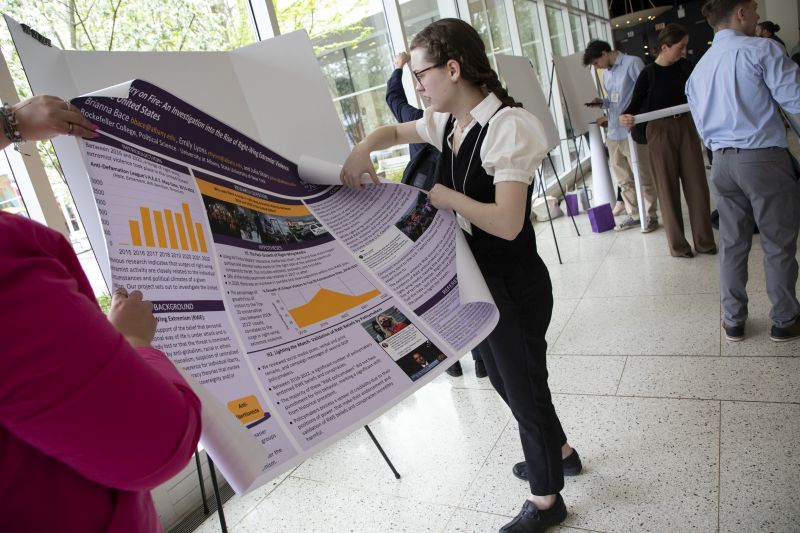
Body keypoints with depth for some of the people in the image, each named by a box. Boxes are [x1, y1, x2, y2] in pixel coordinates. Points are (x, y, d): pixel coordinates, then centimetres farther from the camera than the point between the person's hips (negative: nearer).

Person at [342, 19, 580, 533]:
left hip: (515, 283, -8)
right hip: (477, 276, 9)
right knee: (504, 376, 24)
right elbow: (396, 131, 18)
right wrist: (363, 149, -2)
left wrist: (444, 196, -21)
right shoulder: (448, 123, 2)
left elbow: (507, 223, -31)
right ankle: (557, 450, 51)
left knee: (523, 382, 9)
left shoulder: (508, 126, -23)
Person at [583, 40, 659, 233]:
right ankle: (633, 214, 23)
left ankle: (651, 215, 12)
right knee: (623, 178, 11)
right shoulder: (606, 74, 17)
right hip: (614, 133, 7)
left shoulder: (632, 63, -6)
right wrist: (602, 102, 4)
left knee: (643, 177, 1)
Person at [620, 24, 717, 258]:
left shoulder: (685, 66, 5)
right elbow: (636, 103, -7)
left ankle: (704, 240, 17)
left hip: (686, 127, 4)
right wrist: (625, 117, -27)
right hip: (660, 131, -4)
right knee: (668, 188, 3)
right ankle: (677, 244, 13)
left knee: (697, 184, 6)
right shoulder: (649, 73, -7)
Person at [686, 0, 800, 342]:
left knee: (732, 244, 12)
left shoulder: (699, 68, 12)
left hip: (722, 161, 6)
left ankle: (733, 321, 19)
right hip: (764, 158, -6)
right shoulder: (761, 49, -9)